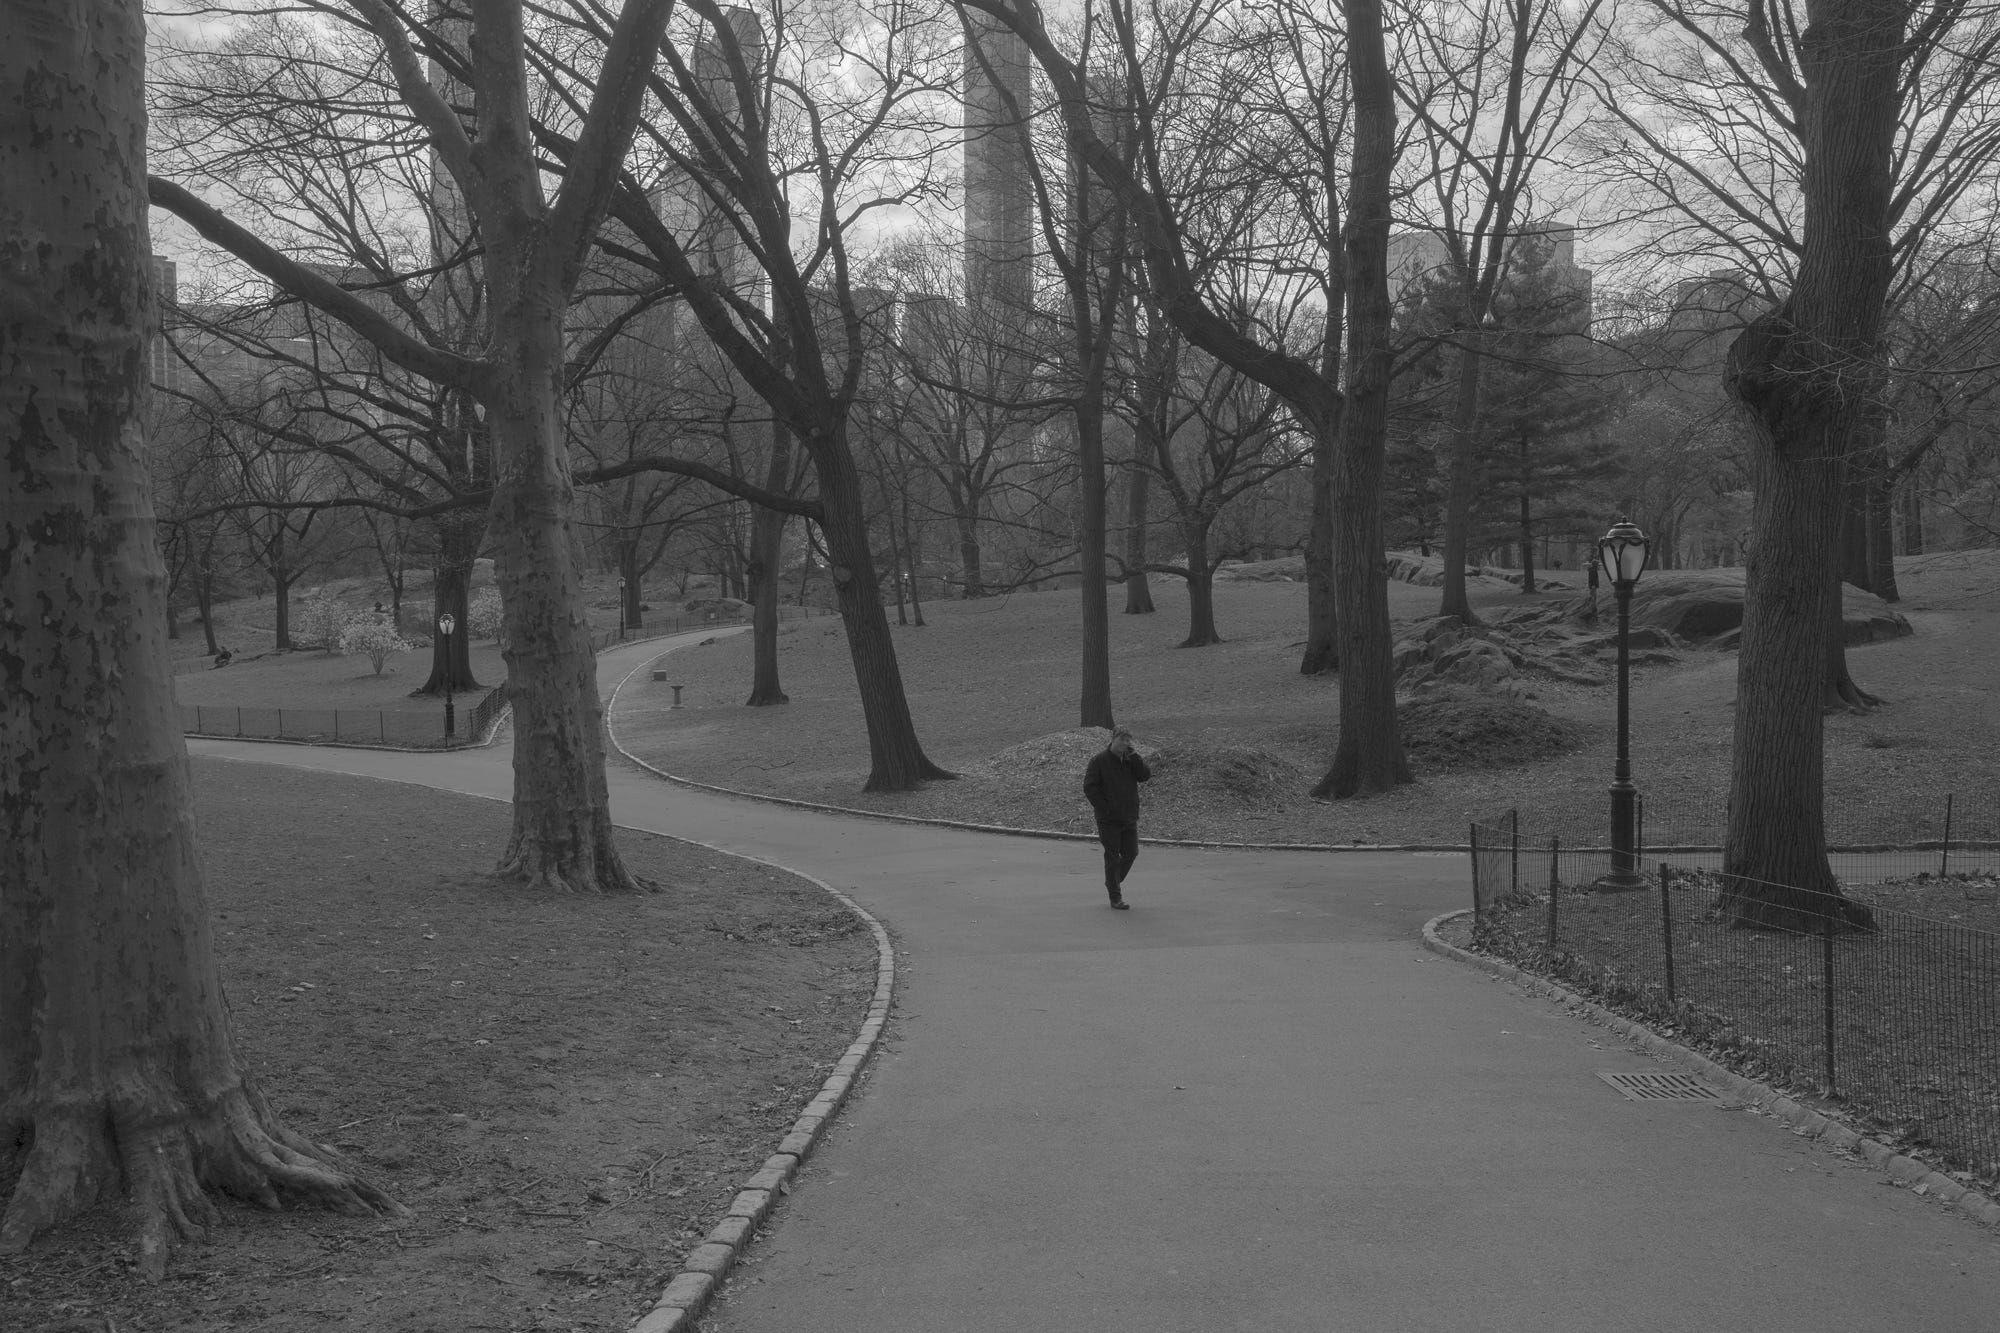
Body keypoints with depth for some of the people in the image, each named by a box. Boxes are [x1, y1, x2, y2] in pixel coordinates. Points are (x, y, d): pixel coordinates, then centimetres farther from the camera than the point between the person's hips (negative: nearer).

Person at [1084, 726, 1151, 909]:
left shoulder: (1130, 760, 8)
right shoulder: (1100, 760, -7)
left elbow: (1145, 775, -6)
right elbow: (1089, 787, -10)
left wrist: (1133, 756, -13)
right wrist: (1103, 808, -14)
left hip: (1129, 818, 5)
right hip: (1109, 819, -5)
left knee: (1131, 853, 8)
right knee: (1112, 856, -2)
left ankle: (1113, 882, 31)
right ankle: (1115, 897, 6)